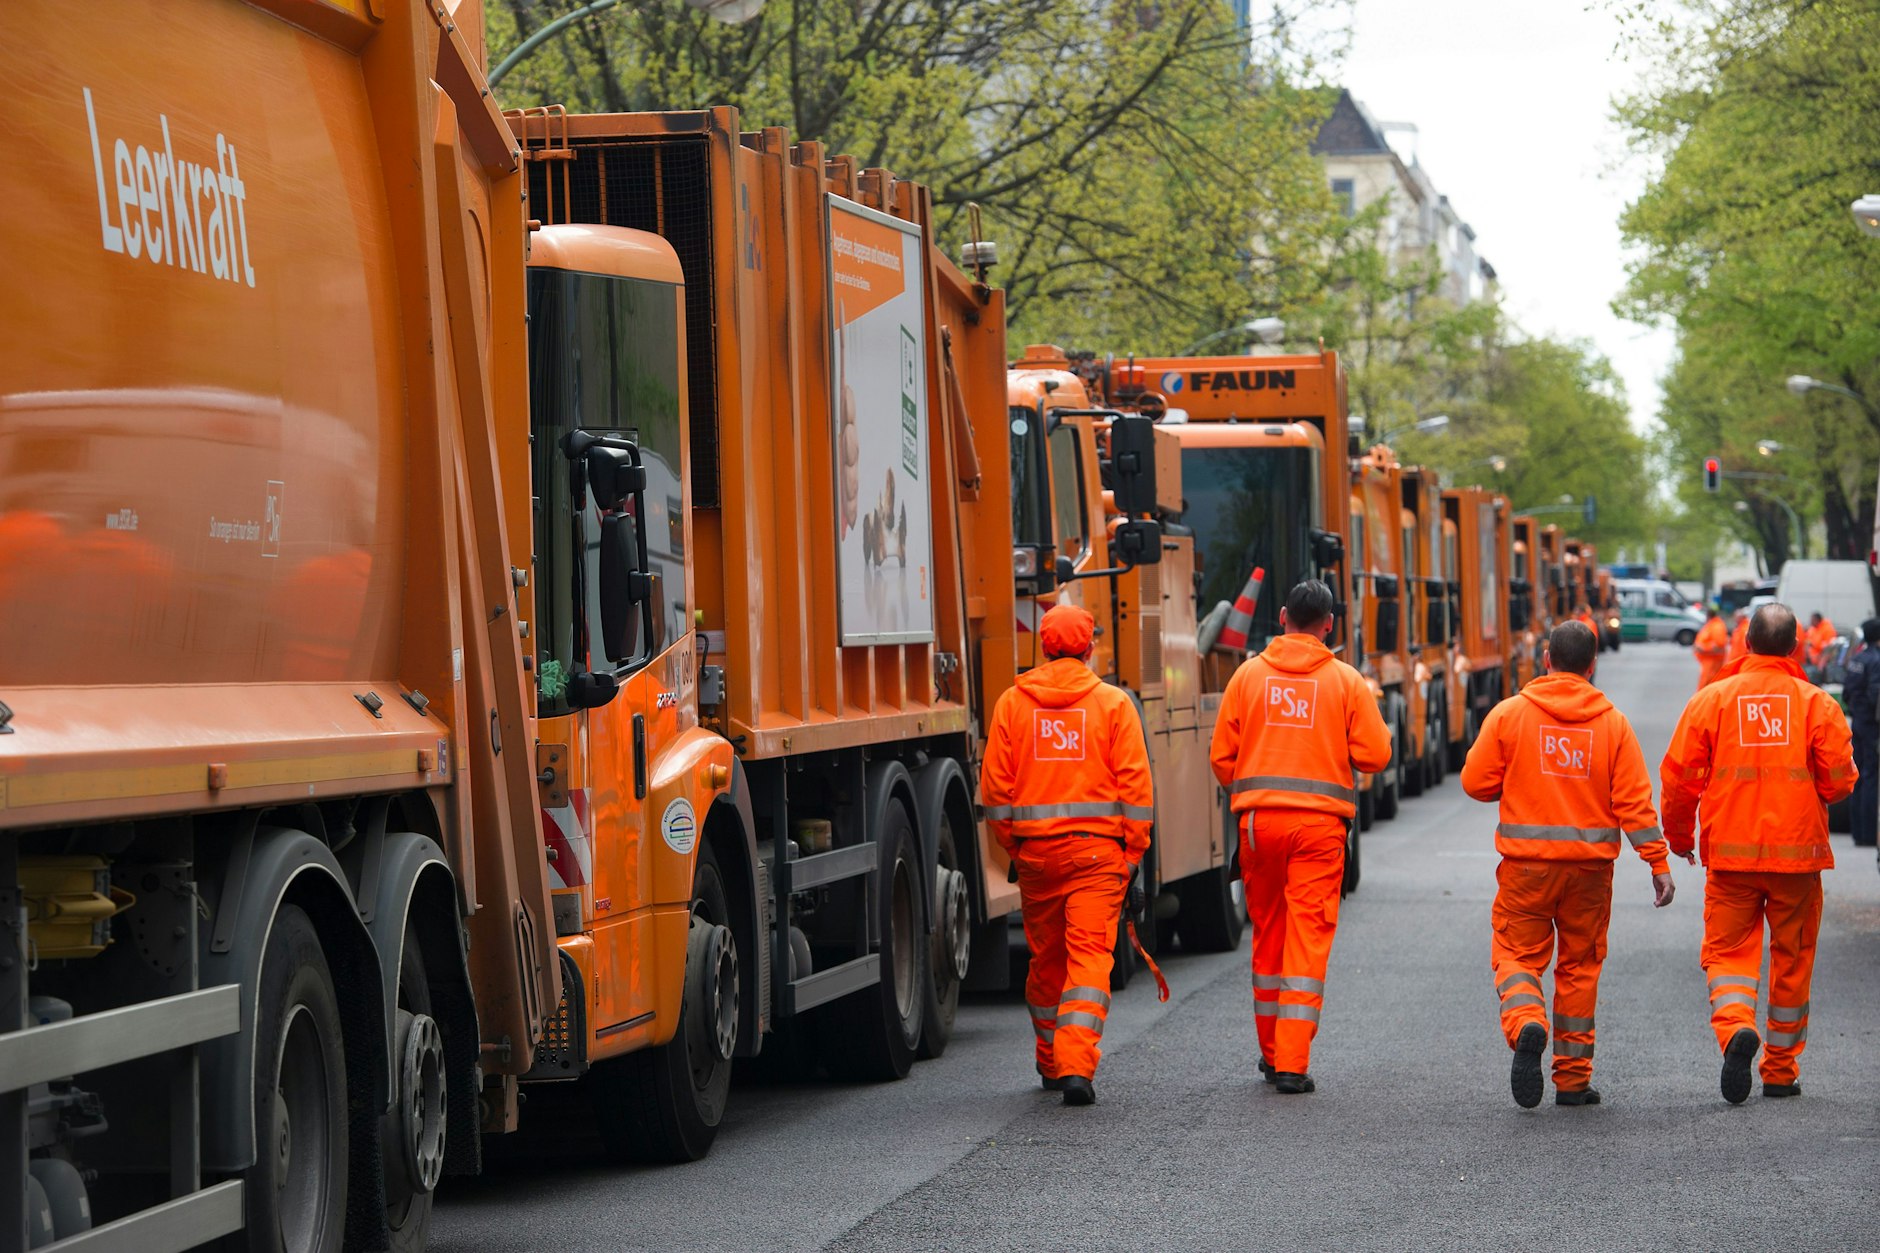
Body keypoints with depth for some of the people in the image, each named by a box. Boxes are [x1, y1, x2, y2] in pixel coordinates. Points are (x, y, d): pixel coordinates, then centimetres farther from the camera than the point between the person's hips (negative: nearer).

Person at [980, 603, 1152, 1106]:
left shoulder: (1013, 702, 4)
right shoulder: (1112, 703, -2)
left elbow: (994, 784, 4)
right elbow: (1134, 783, -4)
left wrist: (1010, 845, 14)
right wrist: (1134, 852, 1)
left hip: (1035, 849, 3)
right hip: (1097, 849, -3)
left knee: (1046, 960, 16)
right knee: (1090, 956, -6)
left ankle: (1052, 1064, 29)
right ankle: (1076, 1066, -20)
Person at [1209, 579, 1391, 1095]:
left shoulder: (1249, 674, 4)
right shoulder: (1346, 680, -1)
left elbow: (1222, 756, 6)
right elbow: (1373, 756, -4)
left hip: (1259, 818, 2)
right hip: (1320, 822, -2)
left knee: (1268, 935, 16)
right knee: (1308, 938, -2)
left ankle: (1272, 1054, 26)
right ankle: (1292, 1064, -9)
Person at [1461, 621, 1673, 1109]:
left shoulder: (1509, 714, -3)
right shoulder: (1612, 723, 0)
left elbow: (1476, 782, -1)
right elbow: (1634, 800, -3)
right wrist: (1658, 862, 1)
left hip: (1526, 862, -1)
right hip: (1591, 864, 2)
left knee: (1517, 955, 5)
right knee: (1580, 964, 12)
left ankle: (1526, 1024, -26)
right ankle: (1573, 1078, 14)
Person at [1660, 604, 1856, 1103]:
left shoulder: (1710, 700, -2)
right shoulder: (1817, 703, -3)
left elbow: (1679, 776, -1)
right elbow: (1839, 780, -4)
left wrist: (1677, 835, 16)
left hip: (1730, 854, 0)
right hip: (1798, 851, 0)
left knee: (1728, 950, 6)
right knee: (1792, 958, 12)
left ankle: (1735, 1026, -23)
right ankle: (1781, 1070, 18)